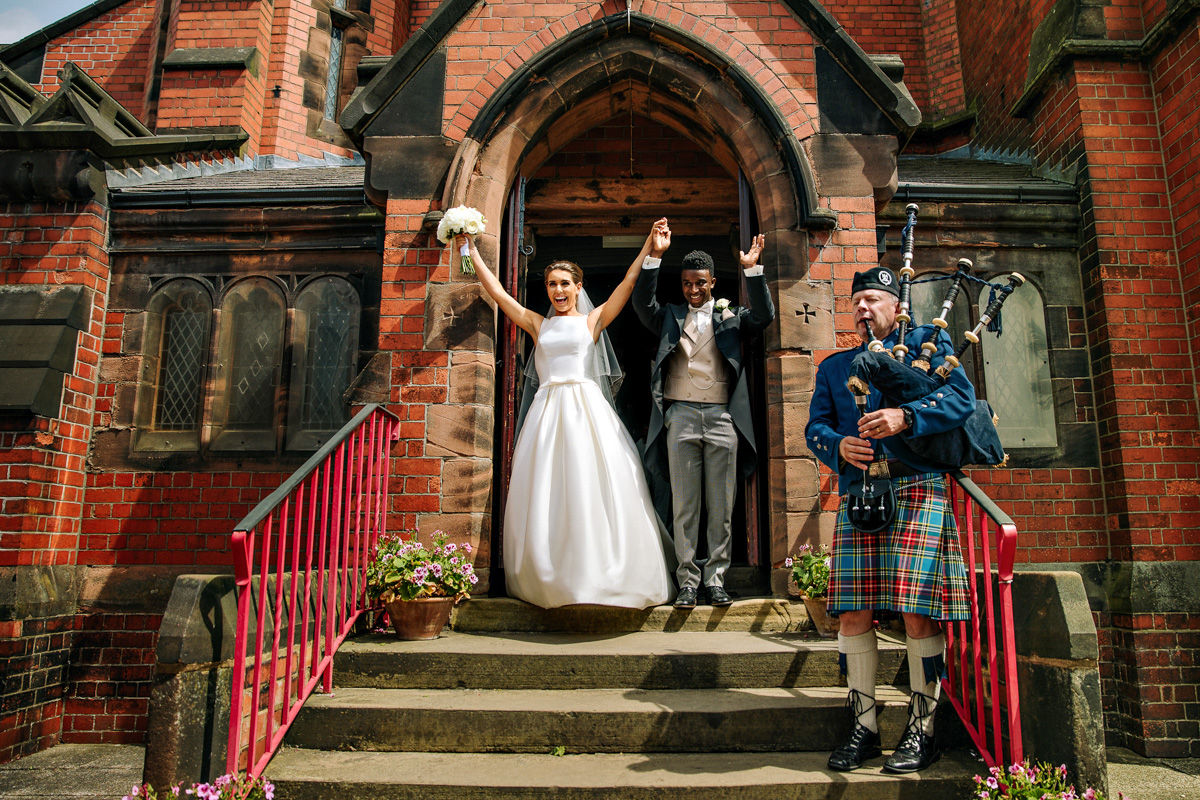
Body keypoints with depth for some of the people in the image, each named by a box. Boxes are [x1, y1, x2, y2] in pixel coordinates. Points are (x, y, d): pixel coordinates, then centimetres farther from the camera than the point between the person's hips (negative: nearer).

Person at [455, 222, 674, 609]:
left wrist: (651, 244, 6)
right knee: (547, 494, -1)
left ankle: (603, 576, 2)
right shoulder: (538, 324, 16)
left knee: (594, 491, -5)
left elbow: (629, 282, 8)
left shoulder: (592, 320, 12)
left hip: (587, 410, -2)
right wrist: (472, 253, 17)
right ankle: (553, 580, 6)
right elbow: (497, 291, 16)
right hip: (548, 412, 2)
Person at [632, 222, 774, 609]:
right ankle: (687, 581, 10)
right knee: (684, 505, 3)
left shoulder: (731, 316, 13)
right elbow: (642, 303, -2)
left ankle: (716, 578, 15)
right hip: (681, 416, 0)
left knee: (721, 505, 4)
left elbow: (764, 316, -2)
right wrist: (654, 257, -12)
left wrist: (752, 270, -12)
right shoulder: (669, 317, 13)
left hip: (722, 417, 0)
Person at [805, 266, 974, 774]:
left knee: (918, 614, -5)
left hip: (916, 489, -3)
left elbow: (963, 398, -2)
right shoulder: (833, 366, 23)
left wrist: (904, 417, -18)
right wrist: (839, 446, -8)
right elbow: (814, 428, 15)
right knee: (854, 615, 1)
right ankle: (864, 727, 15)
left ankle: (922, 730, 10)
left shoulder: (928, 342, 13)